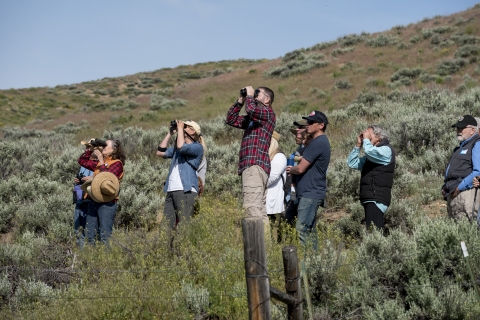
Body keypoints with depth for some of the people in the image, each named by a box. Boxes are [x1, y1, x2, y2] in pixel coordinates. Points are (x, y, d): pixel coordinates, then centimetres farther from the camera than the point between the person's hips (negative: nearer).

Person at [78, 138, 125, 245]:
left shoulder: (117, 163, -3)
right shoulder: (99, 163, 19)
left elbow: (107, 178, -18)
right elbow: (82, 161, 24)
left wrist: (102, 162, -9)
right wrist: (90, 149, 13)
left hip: (107, 203, -8)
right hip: (94, 201, 8)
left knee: (105, 236, -9)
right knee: (89, 234, 8)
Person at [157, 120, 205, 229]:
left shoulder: (197, 147, 2)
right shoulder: (176, 147, 27)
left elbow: (181, 147, -16)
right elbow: (160, 152, 22)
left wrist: (180, 128, -2)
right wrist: (170, 133, 21)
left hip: (186, 191, -7)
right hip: (171, 191, 7)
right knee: (167, 226, -2)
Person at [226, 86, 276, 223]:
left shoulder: (268, 113, -2)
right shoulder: (251, 118, 24)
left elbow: (251, 109, -21)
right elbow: (231, 119, 27)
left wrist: (249, 96, -1)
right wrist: (240, 101, 19)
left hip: (255, 166, -10)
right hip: (249, 166, 10)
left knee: (252, 206, -21)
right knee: (259, 208, 7)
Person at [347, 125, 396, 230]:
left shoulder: (386, 150, -4)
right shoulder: (371, 156, 25)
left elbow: (369, 151, -23)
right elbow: (352, 163, 21)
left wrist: (366, 139, -4)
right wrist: (358, 145, 12)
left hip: (377, 200, -9)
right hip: (370, 199, 9)